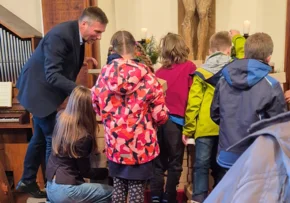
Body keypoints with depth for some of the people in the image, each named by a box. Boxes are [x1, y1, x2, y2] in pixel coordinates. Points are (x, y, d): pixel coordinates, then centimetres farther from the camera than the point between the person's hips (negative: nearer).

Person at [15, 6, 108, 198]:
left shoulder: (75, 33, -2)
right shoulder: (60, 35, -28)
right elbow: (52, 75, -34)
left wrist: (81, 61, -4)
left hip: (44, 89, 9)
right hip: (40, 90, -9)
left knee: (41, 137, 18)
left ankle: (27, 181, 34)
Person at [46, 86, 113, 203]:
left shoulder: (61, 119, -4)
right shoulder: (83, 137, -22)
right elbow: (85, 171, -12)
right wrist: (108, 172, 2)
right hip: (64, 190, -8)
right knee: (110, 193, 0)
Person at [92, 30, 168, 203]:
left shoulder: (104, 75, -5)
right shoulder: (147, 76, -13)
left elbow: (98, 108, 8)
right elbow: (160, 115, -11)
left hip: (114, 143, 3)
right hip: (141, 144, -3)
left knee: (119, 187, 20)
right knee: (137, 189, 11)